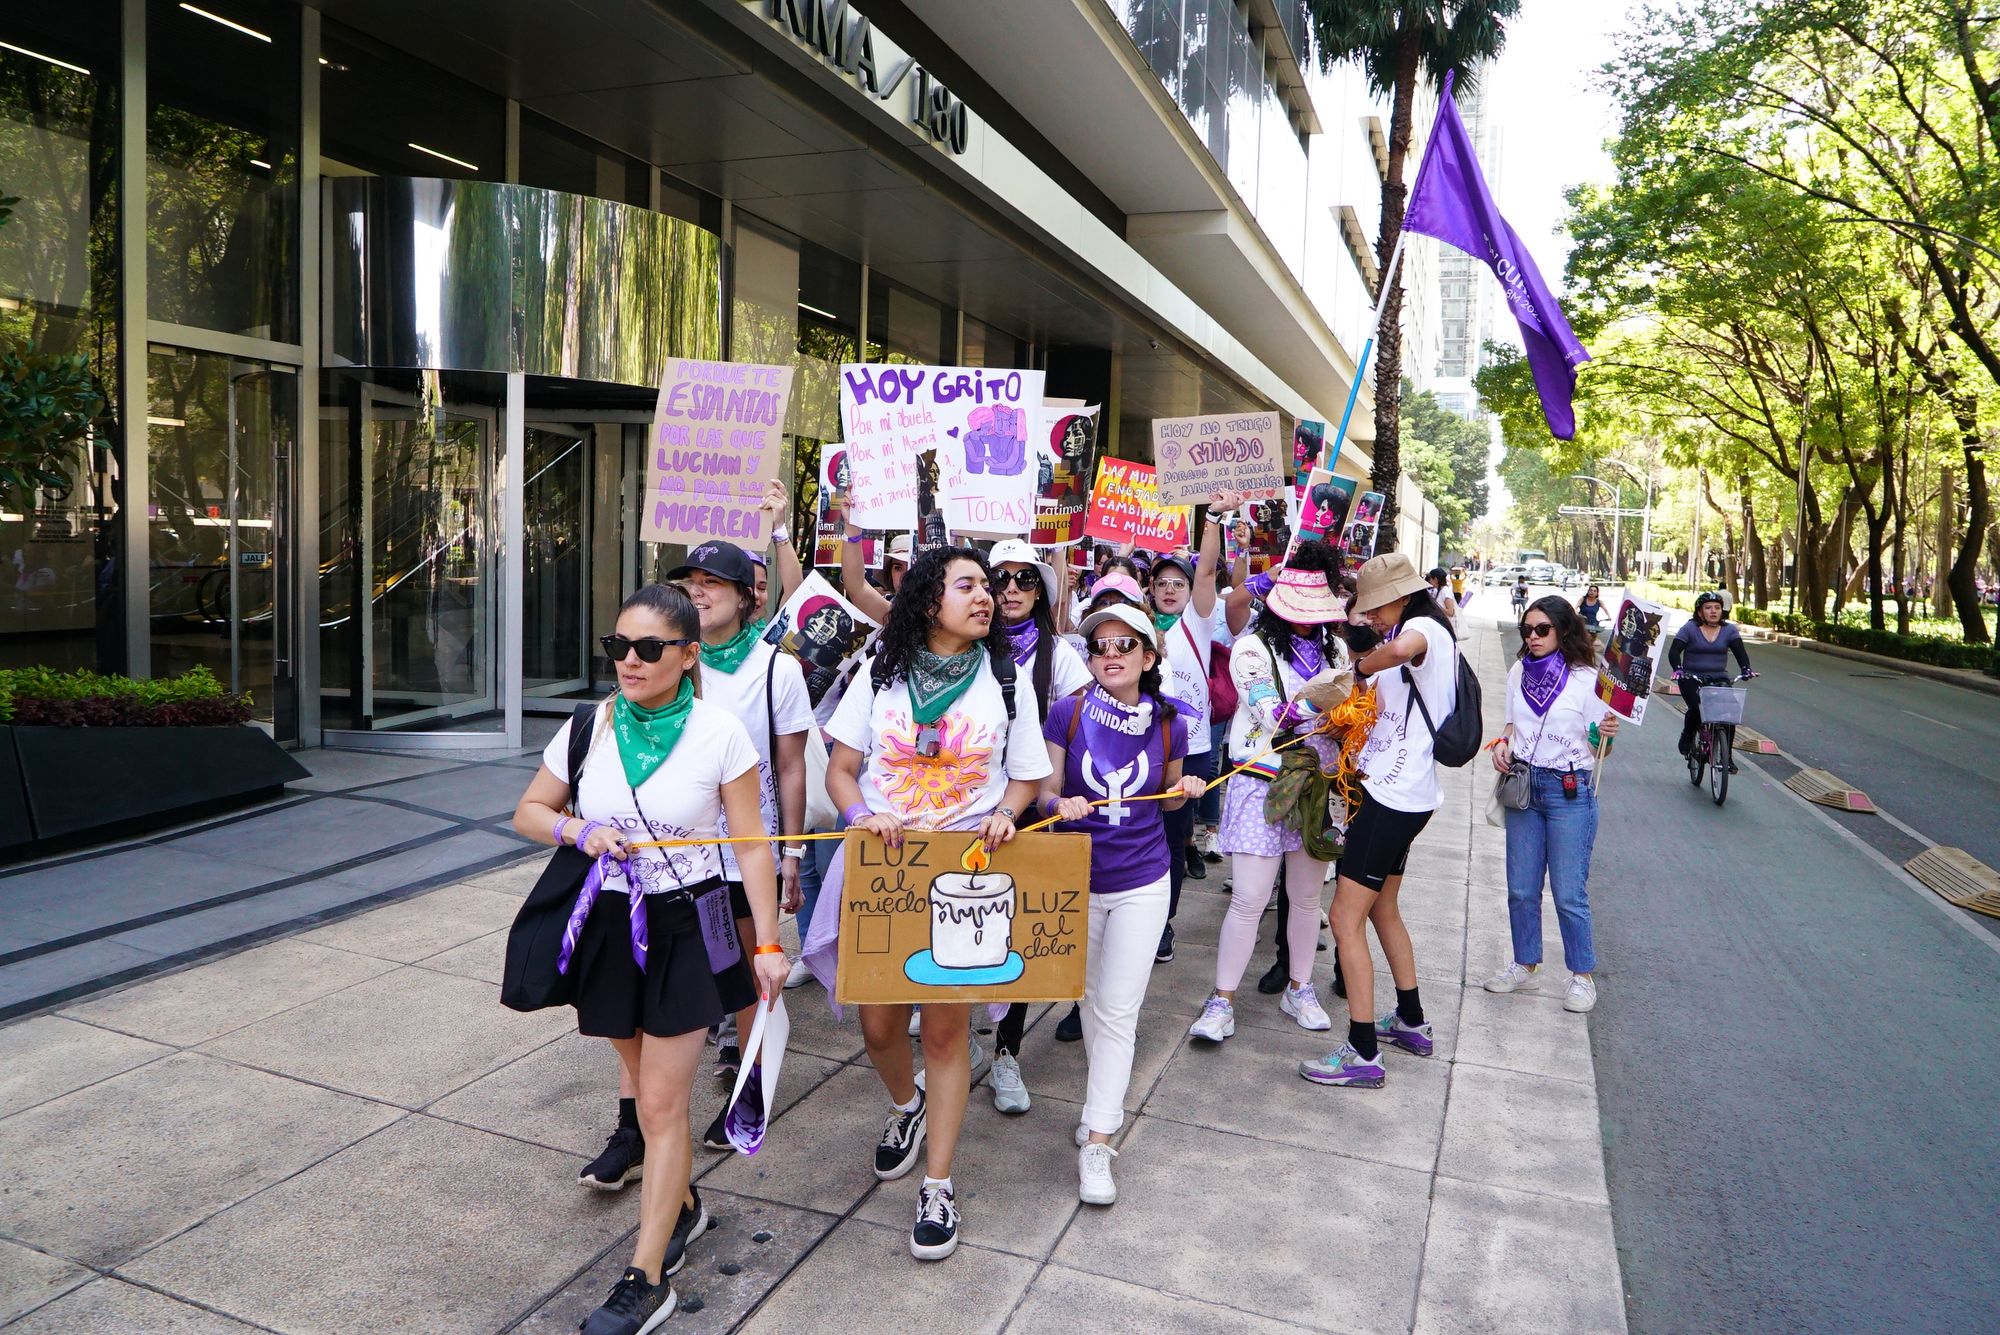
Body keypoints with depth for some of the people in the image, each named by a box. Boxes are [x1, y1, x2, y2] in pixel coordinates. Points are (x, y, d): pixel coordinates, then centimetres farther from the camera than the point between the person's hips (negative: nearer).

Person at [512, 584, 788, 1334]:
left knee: (661, 1104, -1)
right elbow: (529, 813, 9)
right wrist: (581, 832, -13)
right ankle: (682, 1205, 43)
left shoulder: (719, 735, -13)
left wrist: (767, 943, -10)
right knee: (647, 1085, 20)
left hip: (687, 927, -4)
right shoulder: (589, 729, -3)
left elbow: (752, 847, -9)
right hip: (611, 926, 4)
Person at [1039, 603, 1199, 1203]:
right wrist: (1060, 804, -27)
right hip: (1076, 878, 1)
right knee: (1090, 998, 17)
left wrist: (1186, 790, -11)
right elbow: (1046, 792, -6)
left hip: (1141, 884, -1)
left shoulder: (1167, 724, -6)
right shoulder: (1067, 714, -10)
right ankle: (1106, 1090, 41)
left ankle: (1097, 1141, 6)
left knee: (1117, 1012, -2)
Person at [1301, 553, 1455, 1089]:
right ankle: (1411, 1023, 36)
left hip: (1392, 794, -11)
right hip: (1400, 793, 11)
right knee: (1383, 908, 23)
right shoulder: (1421, 635, 18)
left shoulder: (1425, 627, -13)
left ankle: (1363, 1054, -3)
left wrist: (1358, 668, -23)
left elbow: (1400, 648, -40)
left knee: (1346, 920, -8)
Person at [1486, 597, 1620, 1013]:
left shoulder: (1586, 679, -9)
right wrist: (1503, 743, -1)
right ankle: (1524, 964, 27)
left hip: (1570, 791, -5)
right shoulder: (1519, 672, 6)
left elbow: (1598, 747, -7)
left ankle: (1583, 975, 16)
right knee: (1521, 888, 11)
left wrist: (1606, 733, -28)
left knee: (1569, 893, 0)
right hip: (1523, 786, 5)